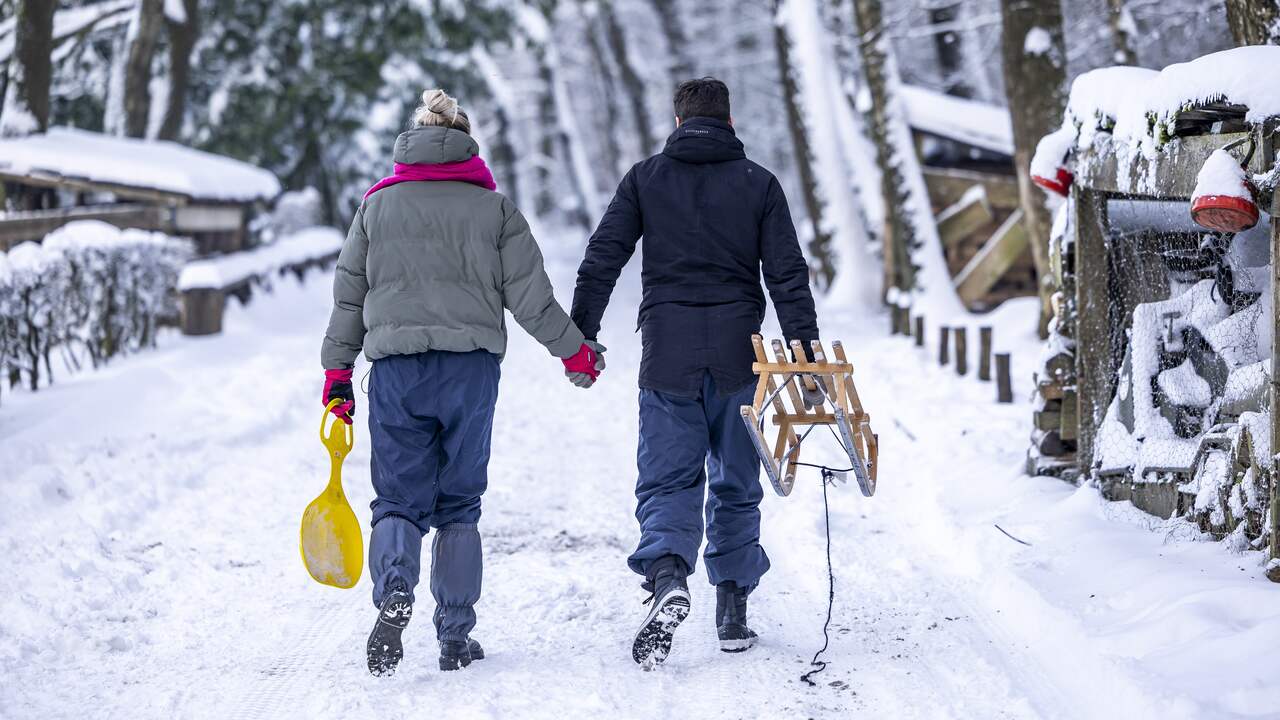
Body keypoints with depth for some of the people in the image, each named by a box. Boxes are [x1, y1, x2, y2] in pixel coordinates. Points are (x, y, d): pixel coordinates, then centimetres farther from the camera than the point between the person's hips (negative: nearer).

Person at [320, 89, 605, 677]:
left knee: (400, 497, 4)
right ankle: (456, 635, 10)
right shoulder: (493, 207, 4)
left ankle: (394, 591, -25)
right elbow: (529, 294, 3)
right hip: (470, 365, 0)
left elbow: (349, 293, 10)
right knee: (459, 501, 10)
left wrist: (338, 370, 16)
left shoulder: (377, 204, 8)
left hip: (396, 368, 0)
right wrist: (574, 350, 16)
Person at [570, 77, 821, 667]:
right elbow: (788, 275, 0)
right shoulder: (759, 184, 6)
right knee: (736, 486, 13)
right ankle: (732, 611, 14)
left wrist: (580, 337, 4)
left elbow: (601, 262, 0)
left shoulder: (644, 179, 5)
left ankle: (667, 579, -26)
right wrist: (805, 353, 1)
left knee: (666, 481, 2)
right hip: (738, 358, 1)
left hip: (667, 360, -1)